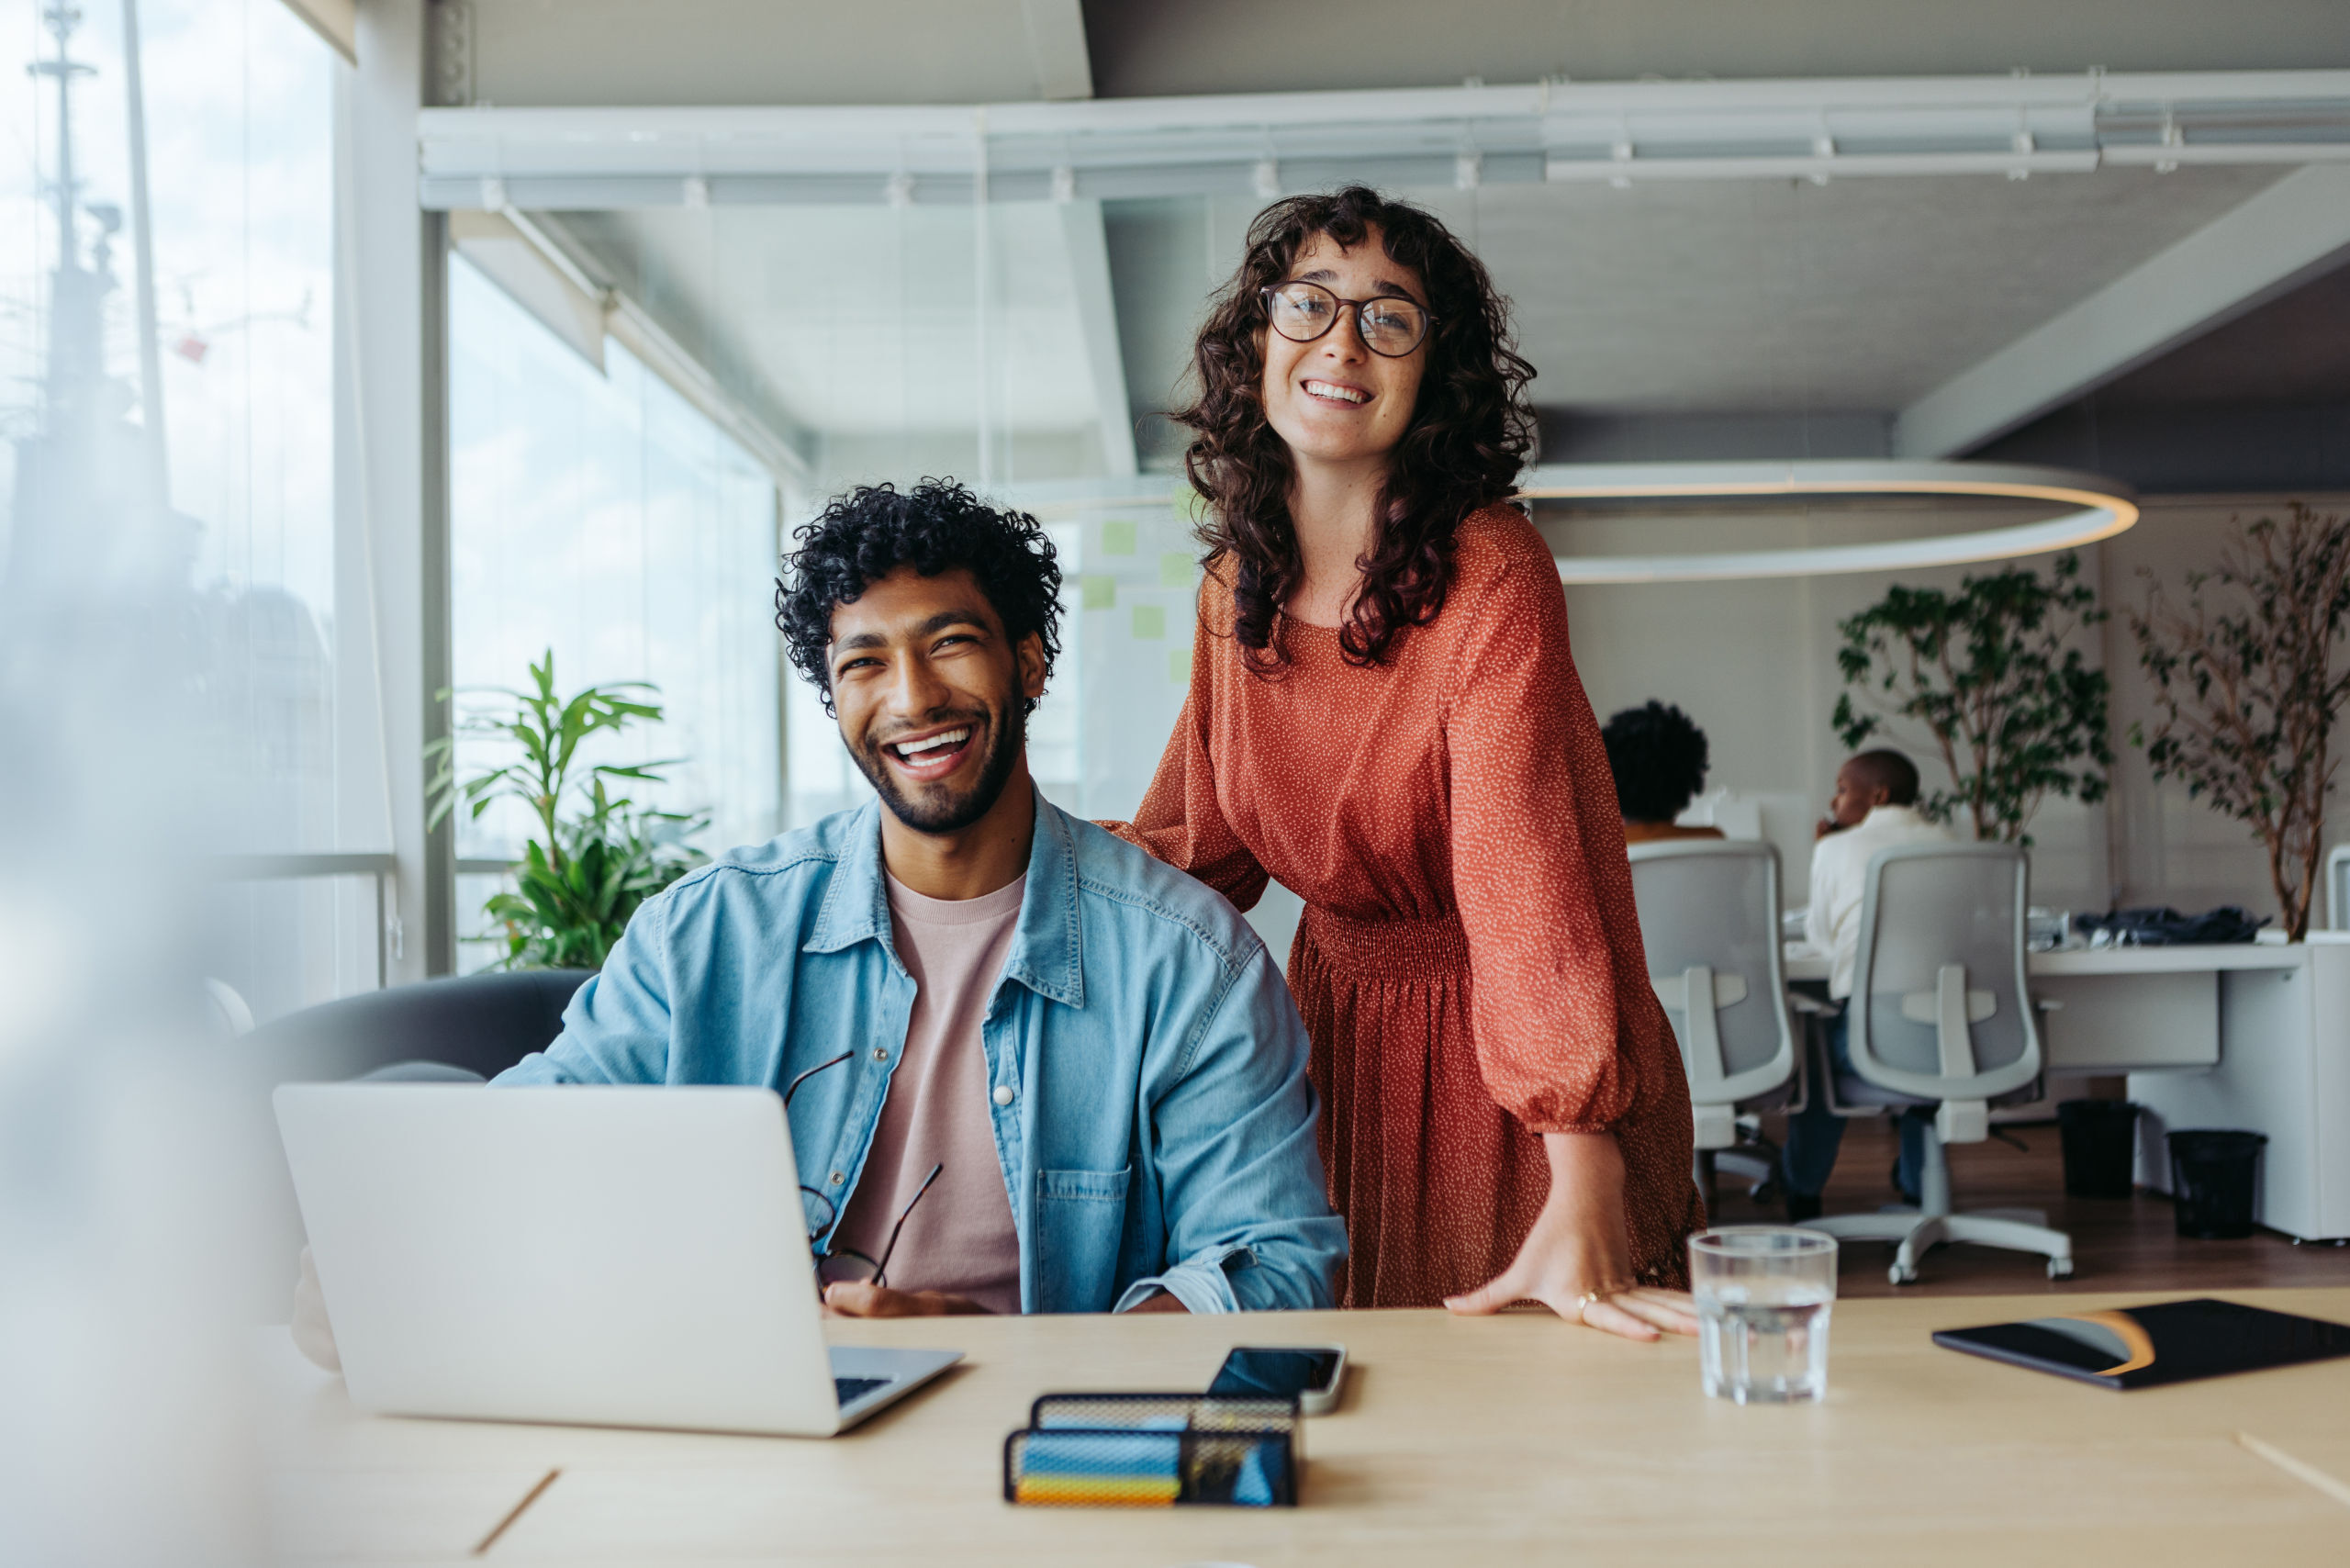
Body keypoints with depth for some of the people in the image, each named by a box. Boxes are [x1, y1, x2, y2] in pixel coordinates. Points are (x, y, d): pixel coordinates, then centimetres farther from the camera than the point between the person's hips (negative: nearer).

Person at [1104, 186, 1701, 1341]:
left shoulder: (1490, 574, -19)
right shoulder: (1237, 587, 0)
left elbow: (1524, 866, -30)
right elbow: (1200, 841, 9)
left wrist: (1580, 1200, -37)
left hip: (1495, 1059, -5)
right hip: (1330, 1026, 6)